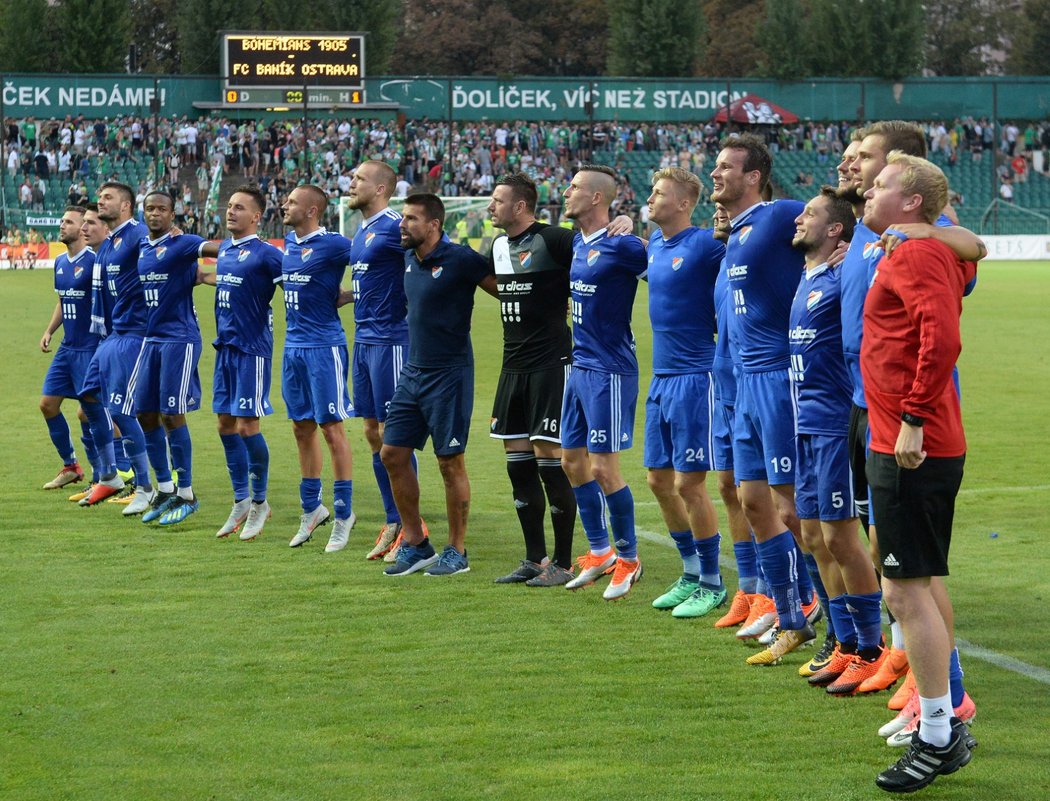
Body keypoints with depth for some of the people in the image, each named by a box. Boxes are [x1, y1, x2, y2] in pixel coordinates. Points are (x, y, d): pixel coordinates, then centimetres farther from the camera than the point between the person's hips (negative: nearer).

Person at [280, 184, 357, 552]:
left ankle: (344, 514, 4)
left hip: (324, 346, -8)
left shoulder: (332, 245, -13)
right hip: (293, 345, 8)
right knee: (302, 428, 12)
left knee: (331, 428, -3)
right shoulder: (289, 243, 10)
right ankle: (312, 508, 22)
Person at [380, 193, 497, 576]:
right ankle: (414, 544, 17)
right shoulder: (409, 258, 8)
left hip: (448, 374, -8)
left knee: (451, 462, 0)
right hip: (412, 372, 8)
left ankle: (456, 552, 10)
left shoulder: (460, 260, -14)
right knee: (392, 454, 6)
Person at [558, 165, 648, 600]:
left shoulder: (621, 247, -16)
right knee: (572, 462, 13)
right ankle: (599, 552, 26)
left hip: (609, 371, -9)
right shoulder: (577, 243, 11)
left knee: (604, 469, -5)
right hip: (580, 366, 9)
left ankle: (628, 558, 10)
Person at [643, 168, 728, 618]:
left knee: (688, 483, -5)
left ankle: (712, 584, 7)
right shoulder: (655, 244, 11)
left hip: (695, 376, -8)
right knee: (659, 480, 12)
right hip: (661, 377, 8)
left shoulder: (705, 245, -13)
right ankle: (692, 574, 25)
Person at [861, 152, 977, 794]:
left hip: (911, 450, -11)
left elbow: (941, 337, -27)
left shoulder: (914, 255, -15)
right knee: (925, 583, 17)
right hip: (931, 446, 11)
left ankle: (938, 738, -4)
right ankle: (945, 724, 25)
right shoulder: (935, 253, 15)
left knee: (908, 589, -7)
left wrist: (914, 418, -26)